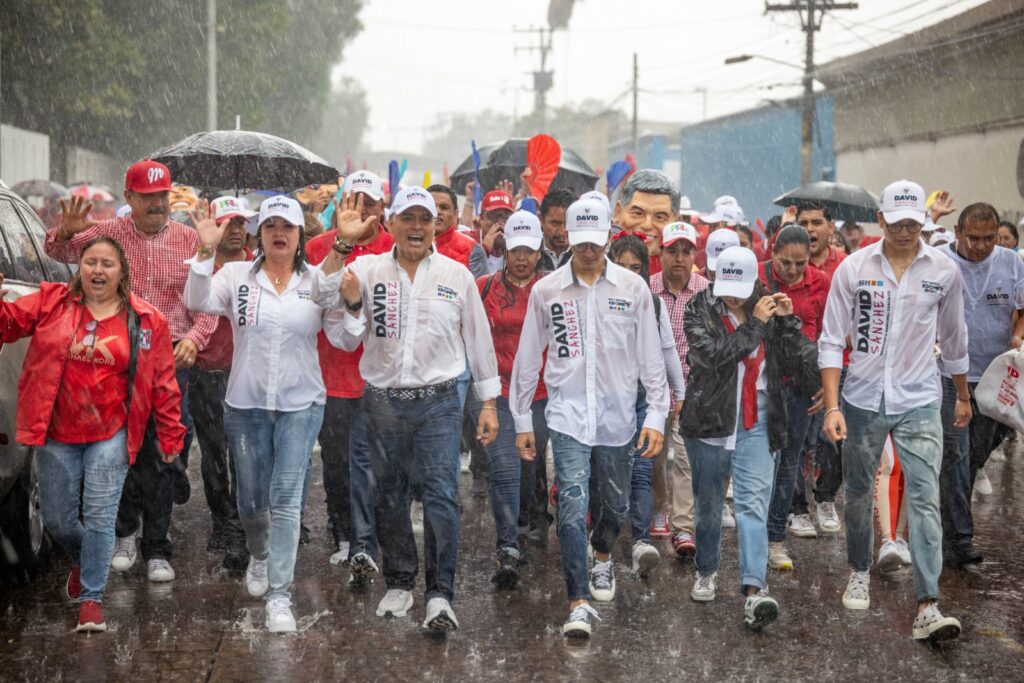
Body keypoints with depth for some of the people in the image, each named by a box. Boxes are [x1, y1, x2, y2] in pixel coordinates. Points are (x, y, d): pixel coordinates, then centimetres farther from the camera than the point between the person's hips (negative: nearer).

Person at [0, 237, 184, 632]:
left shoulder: (147, 320, -3)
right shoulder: (50, 302, 0)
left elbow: (163, 385, 0)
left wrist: (170, 436, 2)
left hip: (110, 436, -2)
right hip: (56, 436, 2)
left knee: (99, 519, -3)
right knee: (57, 519, 12)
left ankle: (92, 597, 11)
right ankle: (82, 561, 43)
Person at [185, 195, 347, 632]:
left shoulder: (318, 280, 0)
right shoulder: (236, 275, 0)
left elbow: (342, 332, -11)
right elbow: (198, 301, -15)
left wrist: (337, 268, -21)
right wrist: (206, 252, -27)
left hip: (301, 404, -1)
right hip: (246, 404, 1)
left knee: (286, 498, -7)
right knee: (251, 498, 13)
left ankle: (279, 596, -3)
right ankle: (259, 555, 45)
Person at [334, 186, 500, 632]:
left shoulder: (456, 275, 2)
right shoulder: (367, 271, 2)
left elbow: (478, 339, 8)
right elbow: (349, 343, 4)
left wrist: (488, 401, 8)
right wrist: (352, 306, -15)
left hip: (439, 401, -2)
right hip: (383, 400, 2)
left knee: (441, 495, -9)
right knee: (390, 496, 12)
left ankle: (439, 594, -4)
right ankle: (399, 583, 27)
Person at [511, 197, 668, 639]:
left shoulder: (633, 288, 1)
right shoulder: (546, 291, 1)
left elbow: (650, 357, 3)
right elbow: (528, 359, 7)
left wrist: (656, 415, -2)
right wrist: (522, 421, 8)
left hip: (617, 414, 1)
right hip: (567, 414, -1)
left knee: (615, 505, 14)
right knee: (572, 508, -13)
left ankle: (602, 557, 47)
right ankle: (579, 603, -8)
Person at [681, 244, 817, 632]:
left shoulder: (768, 308, 5)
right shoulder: (700, 310, -3)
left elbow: (797, 364, 1)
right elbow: (711, 354, -20)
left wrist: (787, 322, -10)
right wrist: (754, 324, -19)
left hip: (758, 423, 0)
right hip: (710, 421, 0)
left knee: (753, 502, -13)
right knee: (708, 504, 13)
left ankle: (754, 592, -23)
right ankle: (707, 571, 36)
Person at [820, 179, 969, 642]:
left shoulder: (944, 271, -1)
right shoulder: (853, 268, -5)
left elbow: (953, 340, 13)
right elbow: (831, 341, -4)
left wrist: (963, 396, 21)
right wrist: (832, 406, -11)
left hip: (919, 401, 0)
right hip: (862, 400, 1)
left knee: (925, 499, -10)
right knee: (858, 494, 14)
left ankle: (927, 607, -12)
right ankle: (859, 572, 38)